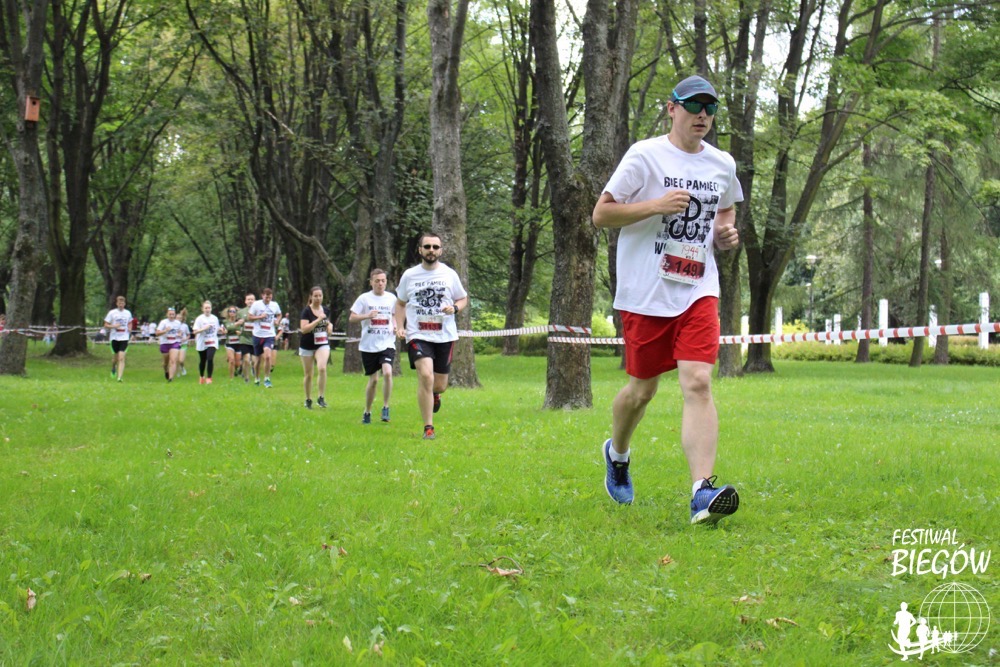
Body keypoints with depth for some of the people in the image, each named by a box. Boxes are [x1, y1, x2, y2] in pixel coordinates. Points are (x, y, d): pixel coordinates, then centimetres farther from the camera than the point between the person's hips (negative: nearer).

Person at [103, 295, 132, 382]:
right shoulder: (112, 312, -1)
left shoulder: (128, 313, 7)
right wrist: (113, 326, -18)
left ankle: (119, 377, -17)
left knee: (121, 358, -13)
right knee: (117, 358, 8)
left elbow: (130, 323, 25)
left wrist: (129, 328, 4)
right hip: (114, 338, -1)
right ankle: (113, 368, 43)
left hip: (124, 338, 1)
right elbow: (106, 325, 0)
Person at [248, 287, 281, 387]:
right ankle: (256, 378, 30)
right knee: (258, 359, 9)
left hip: (270, 335, 0)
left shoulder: (275, 305, 4)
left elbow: (279, 314, 24)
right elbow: (249, 317, -1)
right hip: (258, 335, 0)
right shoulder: (256, 304, -3)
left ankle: (267, 379, -9)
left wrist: (277, 320, 3)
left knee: (268, 356, -20)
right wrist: (260, 317, -15)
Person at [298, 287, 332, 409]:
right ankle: (308, 400, 25)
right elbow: (304, 329, -22)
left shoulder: (326, 310, 4)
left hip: (323, 344, 2)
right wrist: (318, 320, -27)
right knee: (308, 375, 8)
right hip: (307, 346, -2)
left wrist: (330, 326, -1)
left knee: (322, 368, -22)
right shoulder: (306, 311, -11)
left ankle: (321, 398, -14)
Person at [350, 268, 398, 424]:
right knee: (373, 379, 4)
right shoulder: (364, 298, -2)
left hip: (387, 344, 1)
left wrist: (397, 327, 2)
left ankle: (385, 407, -7)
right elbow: (352, 318, -3)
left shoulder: (392, 298, 6)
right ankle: (367, 412, 22)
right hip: (369, 345, -1)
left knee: (387, 372, -22)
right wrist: (367, 315, -20)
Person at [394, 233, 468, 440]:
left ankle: (434, 393, 50)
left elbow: (463, 298, 14)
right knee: (426, 376, -21)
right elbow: (400, 303, 15)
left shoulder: (449, 274, 2)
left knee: (440, 384, 8)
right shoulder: (409, 275, 3)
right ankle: (428, 428, -12)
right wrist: (400, 326, 1)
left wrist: (454, 308, -9)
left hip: (445, 335, 2)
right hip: (418, 335, -2)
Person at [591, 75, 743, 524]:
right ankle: (617, 453, 40)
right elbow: (601, 214, -6)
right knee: (642, 389, 8)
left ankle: (703, 493, -22)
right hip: (645, 291, -3)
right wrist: (656, 205, -19)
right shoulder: (645, 156, -4)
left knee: (698, 382, -14)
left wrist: (727, 233, 7)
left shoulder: (723, 165, 11)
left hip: (698, 291, 3)